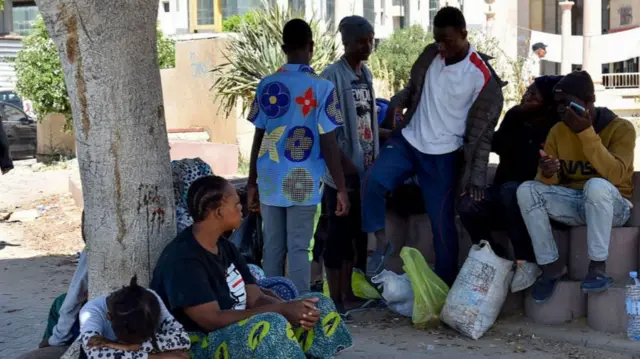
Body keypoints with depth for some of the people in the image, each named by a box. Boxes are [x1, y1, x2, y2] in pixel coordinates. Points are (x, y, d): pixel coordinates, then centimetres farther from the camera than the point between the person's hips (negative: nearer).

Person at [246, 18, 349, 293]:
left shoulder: (266, 86, 2)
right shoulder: (322, 88, -8)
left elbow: (258, 138, 5)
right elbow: (328, 144, -10)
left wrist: (251, 183, 14)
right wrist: (341, 188, -3)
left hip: (270, 182, 3)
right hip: (303, 182, -3)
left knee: (272, 248, 12)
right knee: (298, 249, 3)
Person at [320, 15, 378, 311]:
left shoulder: (366, 74, 12)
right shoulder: (332, 76, -12)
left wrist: (375, 160, 12)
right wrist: (345, 164, -20)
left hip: (365, 169, 8)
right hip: (342, 171, -8)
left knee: (357, 233, 13)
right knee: (338, 234, -1)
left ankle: (348, 293, 24)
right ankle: (335, 299, 8)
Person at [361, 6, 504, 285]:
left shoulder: (483, 77, -14)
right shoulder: (430, 55, 1)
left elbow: (482, 132, -9)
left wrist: (477, 177, -13)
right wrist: (398, 102, -7)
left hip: (442, 155, -4)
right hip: (408, 140, 4)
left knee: (442, 224, 1)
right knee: (372, 182, -20)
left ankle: (447, 286, 17)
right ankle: (381, 244, -2)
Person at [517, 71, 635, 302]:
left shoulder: (620, 128, -11)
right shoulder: (557, 131, 2)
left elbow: (615, 175, -26)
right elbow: (550, 181, -2)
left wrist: (586, 133, -29)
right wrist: (547, 174, -27)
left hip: (612, 206, -4)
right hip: (573, 204, 5)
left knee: (596, 185, -37)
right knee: (527, 190, -19)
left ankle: (598, 266, -27)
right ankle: (551, 265, -14)